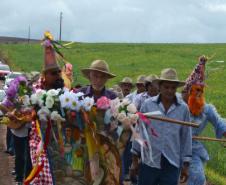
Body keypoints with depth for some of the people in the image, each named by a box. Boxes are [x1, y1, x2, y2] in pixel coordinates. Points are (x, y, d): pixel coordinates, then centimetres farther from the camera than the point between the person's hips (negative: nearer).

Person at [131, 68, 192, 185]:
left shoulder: (183, 108, 0)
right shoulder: (148, 105, -2)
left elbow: (186, 137, 5)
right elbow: (139, 132, 3)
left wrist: (185, 165, 5)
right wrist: (134, 161, 4)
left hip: (172, 165, 0)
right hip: (149, 162, 0)